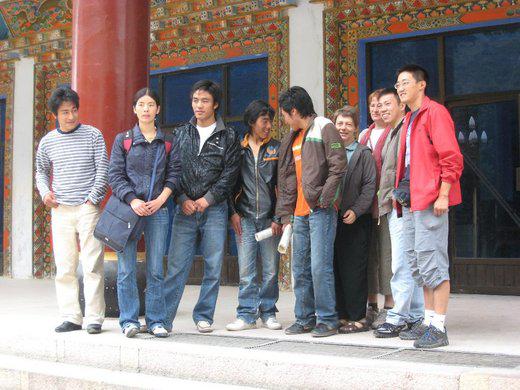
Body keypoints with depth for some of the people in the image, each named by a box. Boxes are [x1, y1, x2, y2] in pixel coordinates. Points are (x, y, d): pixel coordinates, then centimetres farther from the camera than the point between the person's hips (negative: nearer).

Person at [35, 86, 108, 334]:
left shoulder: (93, 135, 2)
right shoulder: (47, 142, 10)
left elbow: (103, 170, 0)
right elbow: (41, 171, 23)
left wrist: (93, 198, -8)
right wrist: (45, 192, 5)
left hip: (88, 209, -3)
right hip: (60, 211, 3)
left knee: (92, 265, -6)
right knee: (64, 267, 4)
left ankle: (94, 318, 0)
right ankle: (70, 317, 12)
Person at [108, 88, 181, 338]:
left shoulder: (168, 143, 12)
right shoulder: (123, 140, 8)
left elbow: (173, 175, 7)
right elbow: (114, 175, 1)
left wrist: (160, 200, -9)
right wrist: (132, 200, -13)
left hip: (157, 210, 1)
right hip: (127, 208, -1)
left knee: (155, 269, 2)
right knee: (127, 269, -2)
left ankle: (156, 320, 8)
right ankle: (129, 320, 5)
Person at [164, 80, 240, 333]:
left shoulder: (228, 136, 5)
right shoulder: (181, 134, 12)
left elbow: (230, 173, -2)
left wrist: (207, 199, -9)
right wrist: (183, 199, -5)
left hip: (214, 209, -1)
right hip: (185, 208, 1)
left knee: (213, 267, 3)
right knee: (176, 265, -3)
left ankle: (203, 316, 14)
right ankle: (164, 317, 2)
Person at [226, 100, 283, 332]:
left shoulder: (276, 148, 6)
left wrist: (278, 218, -4)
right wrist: (233, 212, 0)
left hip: (270, 218, 0)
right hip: (245, 218, 0)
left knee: (271, 270, 3)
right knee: (246, 270, 0)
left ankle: (268, 312, 15)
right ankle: (247, 315, 7)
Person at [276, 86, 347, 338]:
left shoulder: (324, 128, -4)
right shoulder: (292, 139, 21)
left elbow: (339, 166, -12)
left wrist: (323, 199, -15)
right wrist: (286, 214, 16)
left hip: (321, 211, -8)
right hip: (300, 212, 8)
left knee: (320, 266, -9)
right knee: (300, 268, 10)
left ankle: (327, 320, 1)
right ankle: (305, 319, 19)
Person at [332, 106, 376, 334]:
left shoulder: (363, 154, 2)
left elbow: (369, 186, -5)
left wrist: (355, 211, -15)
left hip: (356, 221, -5)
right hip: (333, 218, 5)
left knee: (354, 270, -5)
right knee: (337, 269, 7)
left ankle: (358, 317, 2)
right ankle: (342, 315, 15)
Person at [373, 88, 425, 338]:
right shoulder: (391, 134, 24)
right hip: (393, 208, 10)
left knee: (401, 266, -9)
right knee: (410, 266, 10)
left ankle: (397, 318, -5)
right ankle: (416, 317, 15)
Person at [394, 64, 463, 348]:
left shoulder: (435, 112, -7)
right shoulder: (409, 119, 21)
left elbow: (451, 157, -14)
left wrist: (443, 195, -19)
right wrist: (402, 192, 17)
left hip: (430, 199, -10)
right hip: (410, 200, 10)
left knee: (432, 262, -8)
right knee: (416, 262, 11)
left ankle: (438, 329, -3)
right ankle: (429, 320, 19)